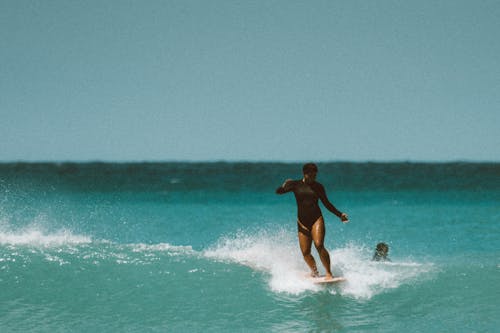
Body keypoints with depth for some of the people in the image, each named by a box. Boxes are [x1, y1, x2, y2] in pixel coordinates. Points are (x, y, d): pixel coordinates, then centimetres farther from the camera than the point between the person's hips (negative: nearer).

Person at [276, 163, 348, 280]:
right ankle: (315, 272, 20)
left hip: (316, 219, -1)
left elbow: (327, 203, 15)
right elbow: (278, 191, 2)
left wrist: (340, 214, 6)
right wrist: (284, 186, -20)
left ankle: (329, 273, -18)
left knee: (319, 245, -22)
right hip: (302, 222, 1)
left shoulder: (318, 187, 7)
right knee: (305, 252, -4)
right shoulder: (296, 185, 5)